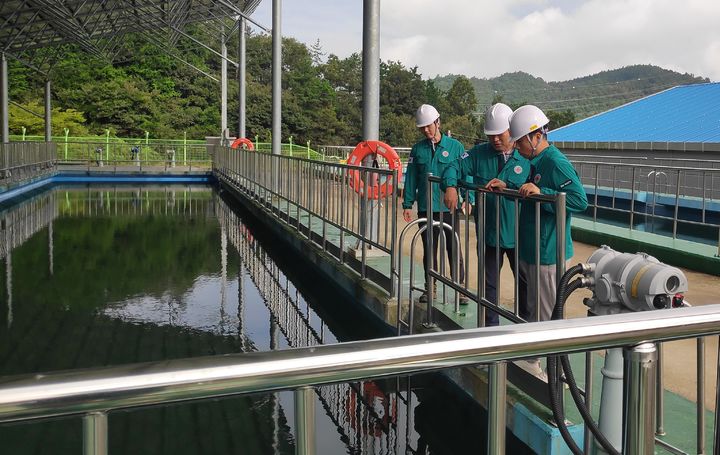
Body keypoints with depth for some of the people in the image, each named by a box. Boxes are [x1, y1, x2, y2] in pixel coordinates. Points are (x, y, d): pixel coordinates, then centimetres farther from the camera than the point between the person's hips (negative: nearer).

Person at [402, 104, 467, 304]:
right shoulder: (418, 149, 7)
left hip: (449, 207, -3)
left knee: (454, 248, 1)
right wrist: (407, 204, 6)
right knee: (429, 249, 11)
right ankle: (430, 287, 21)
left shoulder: (455, 146, 0)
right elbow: (411, 178, 9)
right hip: (426, 208, 3)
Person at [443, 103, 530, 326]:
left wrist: (506, 186, -29)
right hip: (488, 233, 3)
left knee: (525, 285, 11)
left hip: (518, 234, -3)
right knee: (489, 286, 16)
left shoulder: (527, 157, -10)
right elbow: (456, 167, 3)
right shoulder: (479, 153, -1)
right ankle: (490, 327, 31)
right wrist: (451, 187, -15)